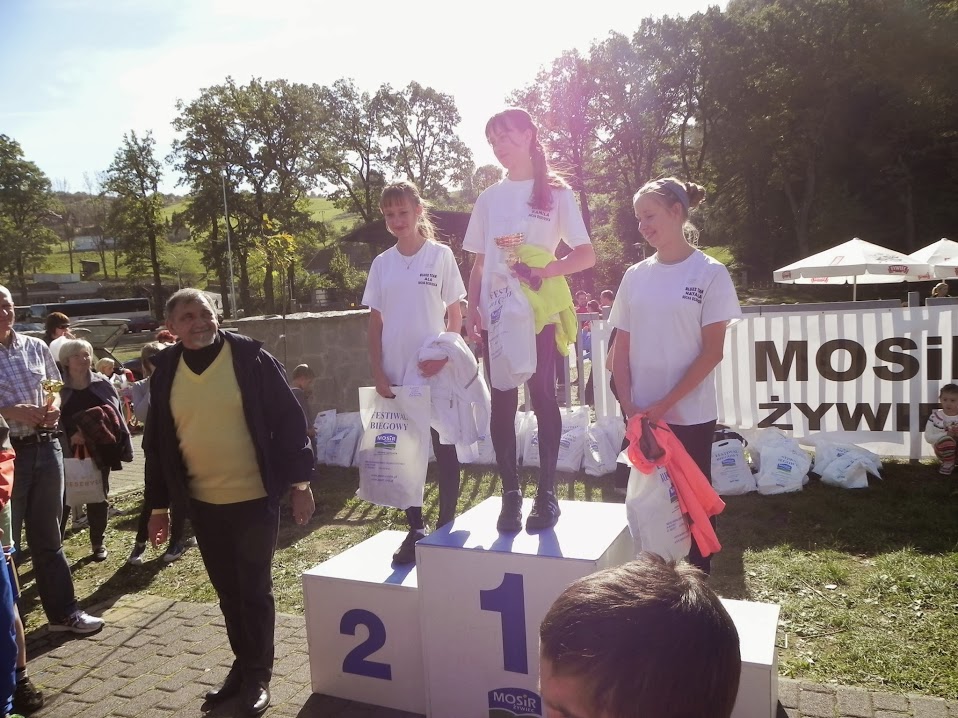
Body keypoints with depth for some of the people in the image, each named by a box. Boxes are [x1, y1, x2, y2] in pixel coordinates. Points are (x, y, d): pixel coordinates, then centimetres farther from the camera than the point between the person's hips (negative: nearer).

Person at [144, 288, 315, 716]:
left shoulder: (250, 357, -10)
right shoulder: (166, 371, 2)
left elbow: (288, 419, -8)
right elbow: (156, 443, 9)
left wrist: (299, 483, -9)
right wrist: (158, 506, 10)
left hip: (255, 498, -4)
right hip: (202, 503, 4)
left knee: (255, 589, 6)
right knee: (228, 592, 17)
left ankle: (258, 675, 24)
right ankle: (242, 664, 35)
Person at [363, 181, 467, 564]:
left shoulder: (440, 255, -2)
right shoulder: (381, 264, 7)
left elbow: (455, 314, -2)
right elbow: (375, 322, 8)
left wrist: (444, 354, -16)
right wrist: (377, 370, -1)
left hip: (435, 372, -3)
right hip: (395, 374, 4)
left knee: (444, 451, 5)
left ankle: (445, 527, 19)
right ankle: (416, 528, 21)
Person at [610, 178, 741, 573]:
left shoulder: (710, 273, -5)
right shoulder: (635, 275, 7)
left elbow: (712, 351, -8)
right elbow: (621, 348, 7)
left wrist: (664, 404, -13)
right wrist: (628, 405, -5)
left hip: (690, 415, -4)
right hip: (641, 416, 4)